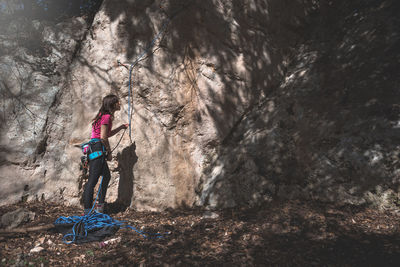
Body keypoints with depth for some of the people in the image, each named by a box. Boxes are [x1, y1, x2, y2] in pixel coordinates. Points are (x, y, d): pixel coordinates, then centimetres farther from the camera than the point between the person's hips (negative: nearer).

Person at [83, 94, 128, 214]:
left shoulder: (104, 115, 20)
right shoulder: (106, 116, -10)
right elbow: (103, 137, -17)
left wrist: (121, 127, 31)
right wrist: (109, 152, -7)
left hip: (94, 148, 11)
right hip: (97, 147, -11)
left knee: (106, 176, 20)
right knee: (92, 180, -10)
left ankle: (100, 206, 26)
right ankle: (87, 211, -7)